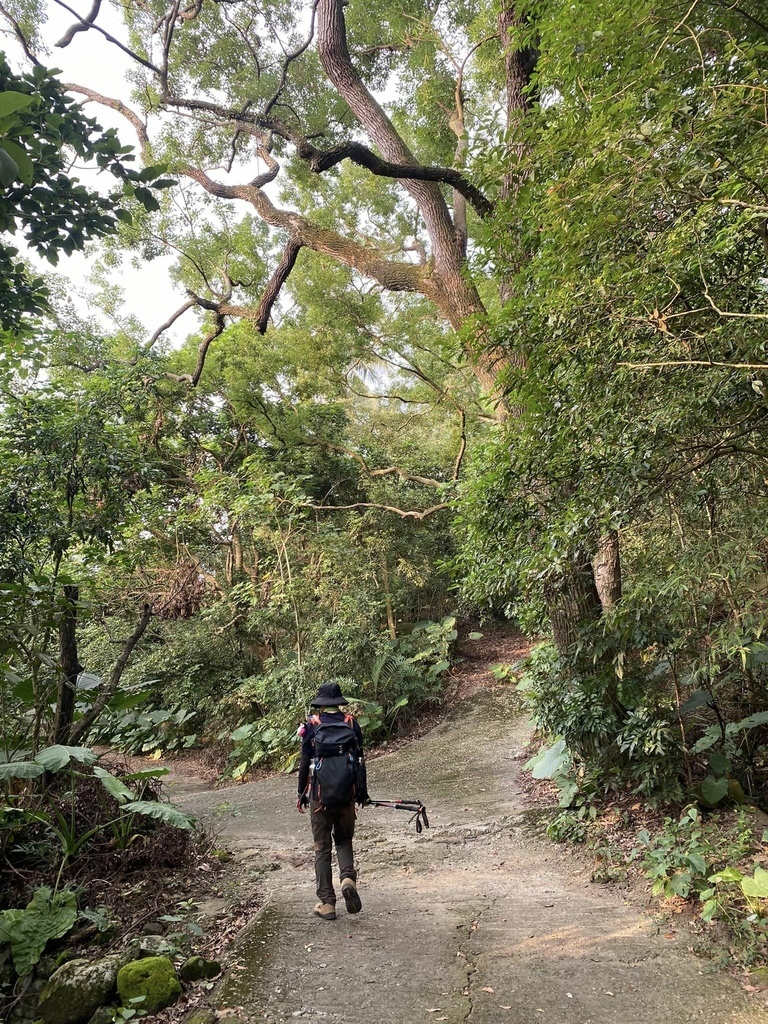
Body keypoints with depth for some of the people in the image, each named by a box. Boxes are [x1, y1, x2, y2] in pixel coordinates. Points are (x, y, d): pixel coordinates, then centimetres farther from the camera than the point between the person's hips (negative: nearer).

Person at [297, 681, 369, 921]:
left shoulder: (312, 725, -3)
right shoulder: (351, 723, 2)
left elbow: (305, 763, -2)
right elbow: (359, 760, 5)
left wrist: (301, 794, 10)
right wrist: (362, 793, 15)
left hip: (320, 795, -2)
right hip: (347, 794, 2)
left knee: (322, 848, 10)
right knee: (344, 840, 21)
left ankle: (327, 903, 11)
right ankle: (348, 878, -4)